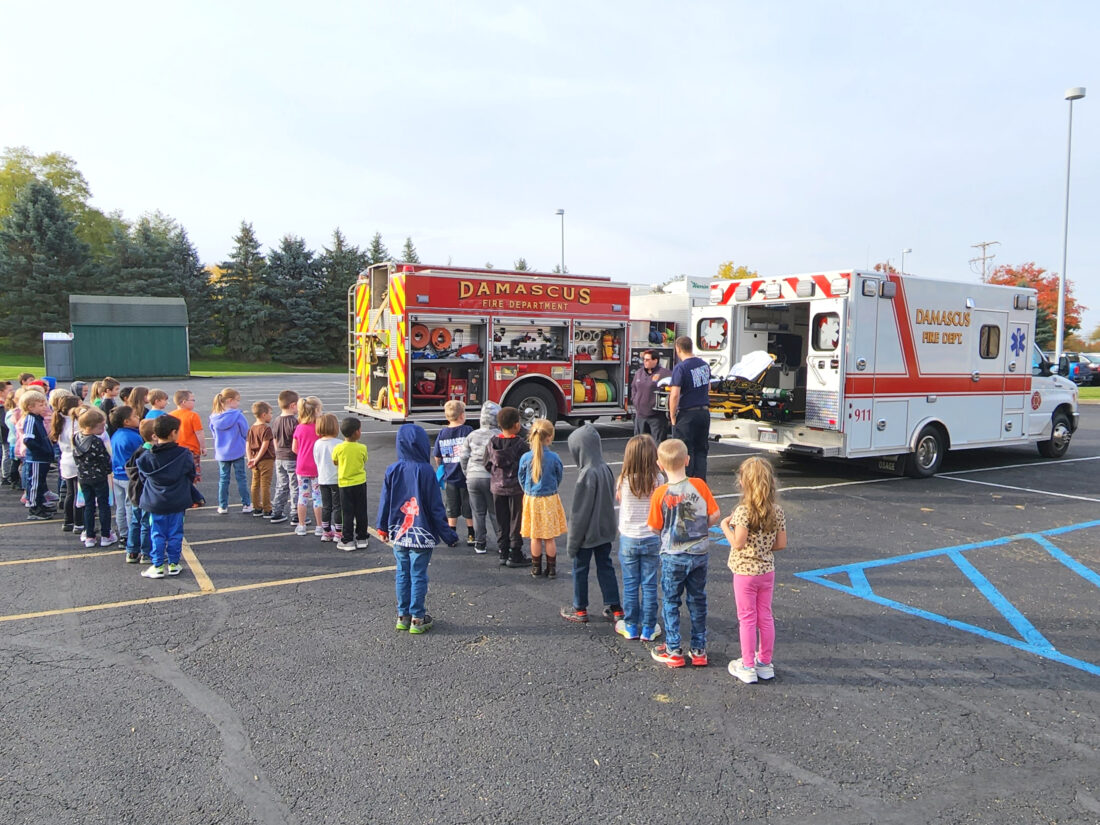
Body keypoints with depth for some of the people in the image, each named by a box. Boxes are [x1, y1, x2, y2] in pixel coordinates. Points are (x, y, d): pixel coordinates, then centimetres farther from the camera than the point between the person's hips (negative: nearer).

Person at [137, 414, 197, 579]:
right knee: (175, 533, 10)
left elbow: (143, 477, 4)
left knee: (157, 534, 10)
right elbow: (191, 476, 0)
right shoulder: (184, 454, -11)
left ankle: (158, 566, 13)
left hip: (155, 504, 1)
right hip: (178, 503, -1)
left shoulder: (147, 457, -8)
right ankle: (173, 565, 17)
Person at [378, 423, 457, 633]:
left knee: (402, 575, 14)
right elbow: (436, 507, -11)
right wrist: (448, 534, -3)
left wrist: (383, 527, 19)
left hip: (398, 533, 4)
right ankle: (417, 618, 12)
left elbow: (385, 501, 6)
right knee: (418, 576, 5)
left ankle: (403, 616, 23)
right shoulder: (425, 470, -15)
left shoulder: (392, 470, -3)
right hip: (422, 534, -4)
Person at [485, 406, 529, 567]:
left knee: (502, 522, 14)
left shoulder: (493, 442, -2)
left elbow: (487, 464, 5)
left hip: (497, 487, 4)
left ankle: (503, 553, 20)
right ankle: (515, 555, 9)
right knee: (516, 522, 5)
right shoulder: (520, 444, -15)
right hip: (515, 487, -4)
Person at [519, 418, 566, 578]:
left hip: (531, 499, 1)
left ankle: (536, 568, 23)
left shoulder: (525, 458, -11)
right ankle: (552, 569, 18)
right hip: (550, 500, -1)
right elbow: (559, 479, 1)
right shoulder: (554, 458, -14)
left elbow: (521, 479, 1)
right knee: (550, 538, 10)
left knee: (535, 537, 13)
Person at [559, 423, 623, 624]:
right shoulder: (606, 469, -1)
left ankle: (580, 609, 24)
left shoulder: (586, 475, -25)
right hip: (606, 531, 7)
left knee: (580, 569, 10)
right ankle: (615, 608, 20)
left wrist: (572, 542, -12)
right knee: (605, 567, 17)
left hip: (588, 533, -7)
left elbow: (579, 512, -20)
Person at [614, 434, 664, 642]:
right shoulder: (658, 480, -13)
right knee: (649, 585, 9)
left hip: (628, 538, 0)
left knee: (630, 585, 11)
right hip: (651, 538, 0)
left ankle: (630, 627, 21)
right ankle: (648, 628, 18)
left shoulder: (623, 481, -12)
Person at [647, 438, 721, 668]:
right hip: (699, 553, 3)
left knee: (671, 602, 11)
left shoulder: (660, 493, -15)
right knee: (698, 601, 15)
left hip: (673, 556, -3)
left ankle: (673, 652, 17)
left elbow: (656, 527, -8)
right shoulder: (699, 485, -10)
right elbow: (715, 514, -5)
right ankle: (699, 650, 23)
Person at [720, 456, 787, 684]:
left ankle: (747, 667, 16)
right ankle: (765, 663, 29)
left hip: (745, 572, -5)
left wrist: (725, 526, -10)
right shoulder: (777, 511, -4)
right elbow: (781, 544, -1)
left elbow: (738, 543, -25)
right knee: (765, 617, 16)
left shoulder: (743, 510, -22)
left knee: (747, 619, 6)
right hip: (767, 571, 5)